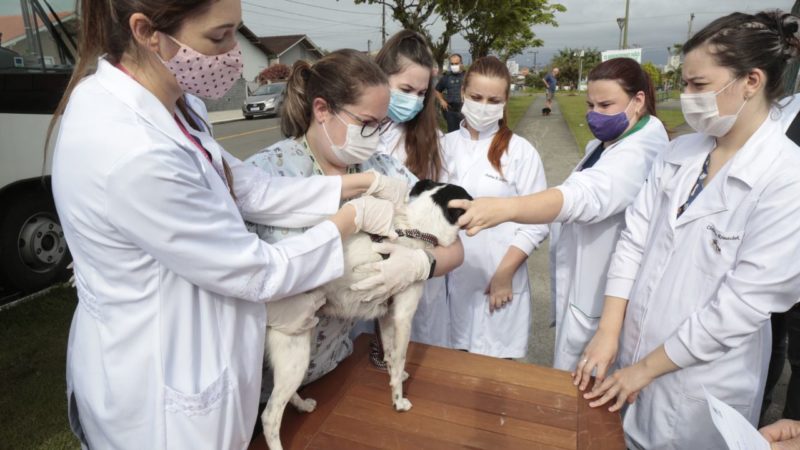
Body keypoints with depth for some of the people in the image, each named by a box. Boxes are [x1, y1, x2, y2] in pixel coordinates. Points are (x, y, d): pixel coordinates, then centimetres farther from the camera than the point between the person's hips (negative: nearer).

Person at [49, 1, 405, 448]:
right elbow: (256, 273, -25)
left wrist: (362, 183, -3)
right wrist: (354, 217, -12)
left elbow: (248, 186, -1)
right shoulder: (134, 155, -34)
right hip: (160, 384, -8)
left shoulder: (163, 100, -6)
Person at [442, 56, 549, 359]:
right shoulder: (445, 145, 2)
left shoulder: (520, 151, -5)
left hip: (500, 280, -2)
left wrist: (504, 273, -9)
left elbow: (536, 222, -6)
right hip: (450, 277, 3)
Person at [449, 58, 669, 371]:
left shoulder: (640, 152, -25)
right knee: (574, 379, 24)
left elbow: (585, 195, -45)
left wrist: (505, 208, -61)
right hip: (583, 290, 9)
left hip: (601, 300, -9)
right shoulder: (606, 143, 8)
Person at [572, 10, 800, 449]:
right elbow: (633, 240, -2)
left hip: (700, 386, -4)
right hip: (631, 355, 5)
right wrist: (608, 332, -9)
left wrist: (646, 368, -14)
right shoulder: (677, 152, 0)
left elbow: (743, 304, -19)